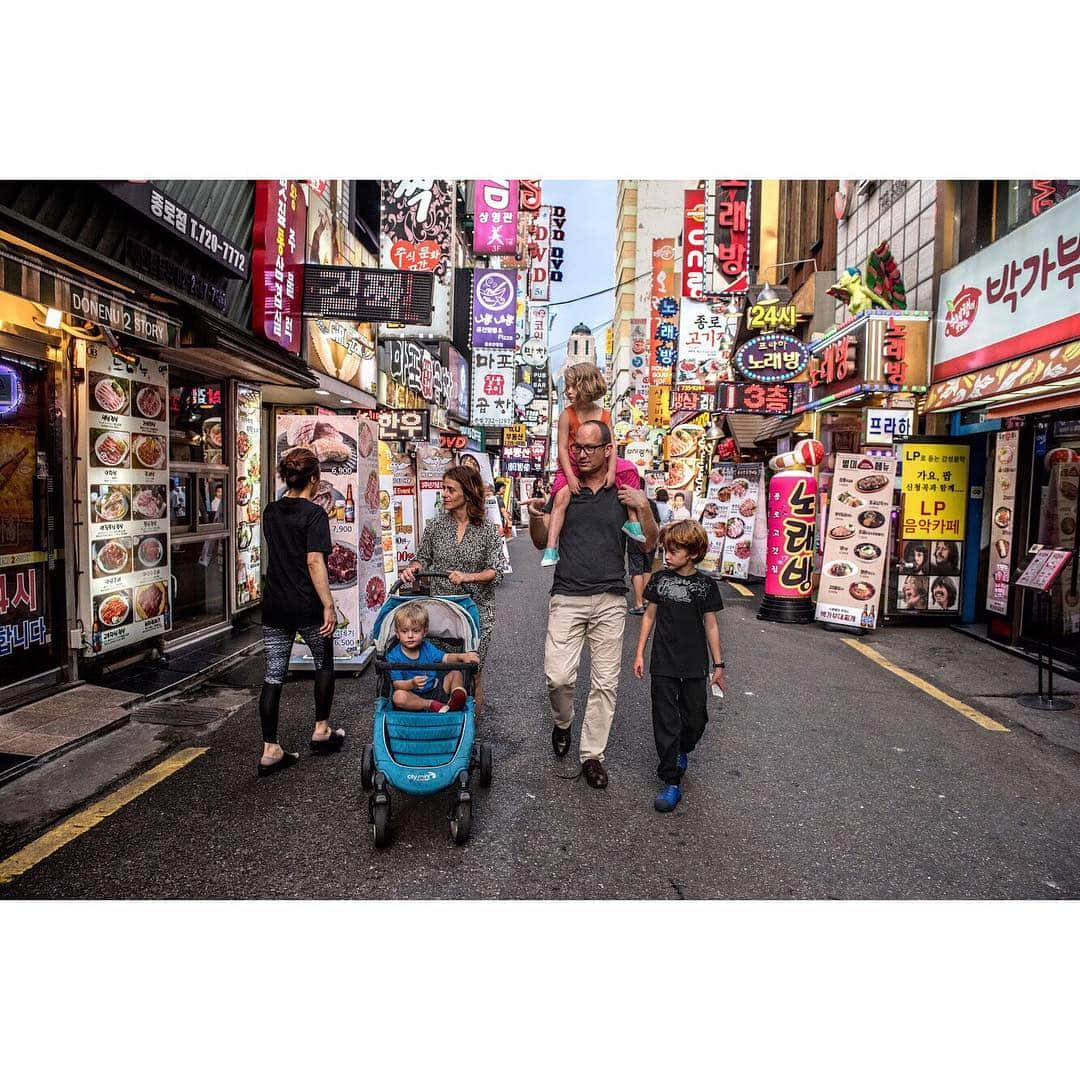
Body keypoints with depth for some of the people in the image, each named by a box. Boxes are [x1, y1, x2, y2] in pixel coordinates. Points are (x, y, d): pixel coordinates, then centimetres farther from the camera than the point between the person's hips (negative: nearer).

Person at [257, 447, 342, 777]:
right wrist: (328, 605, -19)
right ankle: (321, 731, 25)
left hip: (273, 605, 6)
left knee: (273, 675, 6)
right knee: (324, 664, 17)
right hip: (306, 605, -5)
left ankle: (270, 750, 8)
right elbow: (315, 562, -19)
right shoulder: (314, 514, -11)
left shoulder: (270, 512, 9)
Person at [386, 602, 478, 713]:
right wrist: (411, 683, -39)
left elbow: (445, 658, -5)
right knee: (398, 696, -33)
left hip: (436, 690, 4)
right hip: (414, 697, -4)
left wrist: (461, 656, -26)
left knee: (455, 673, -7)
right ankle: (432, 705, -28)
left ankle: (457, 697, -32)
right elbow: (397, 684, -17)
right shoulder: (394, 656, -9)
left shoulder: (426, 647, 4)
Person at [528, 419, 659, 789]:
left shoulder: (625, 492, 6)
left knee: (606, 682, 5)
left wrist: (643, 507, -12)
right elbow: (542, 542, 12)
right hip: (567, 597, 0)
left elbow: (649, 544, 4)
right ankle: (562, 722, 24)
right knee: (558, 676, -9)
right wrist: (535, 518, -10)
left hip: (610, 600, 0)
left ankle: (591, 755, 19)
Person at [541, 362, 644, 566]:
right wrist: (570, 476, -21)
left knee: (628, 473, -9)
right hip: (572, 466, -3)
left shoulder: (604, 415, -4)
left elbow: (611, 446, -8)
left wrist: (611, 471, -21)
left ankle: (632, 521, 8)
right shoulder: (567, 415, -12)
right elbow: (563, 448, -14)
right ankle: (551, 549, -26)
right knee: (561, 498, -23)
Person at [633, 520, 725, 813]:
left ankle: (683, 751, 41)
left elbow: (711, 625, 1)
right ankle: (671, 781, 8)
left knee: (695, 719, 10)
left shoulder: (705, 585, -5)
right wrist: (639, 653, 6)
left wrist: (718, 664, 4)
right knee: (665, 722, 0)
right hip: (663, 665, 0)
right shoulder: (660, 579, -1)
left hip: (695, 666, 0)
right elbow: (650, 616, 6)